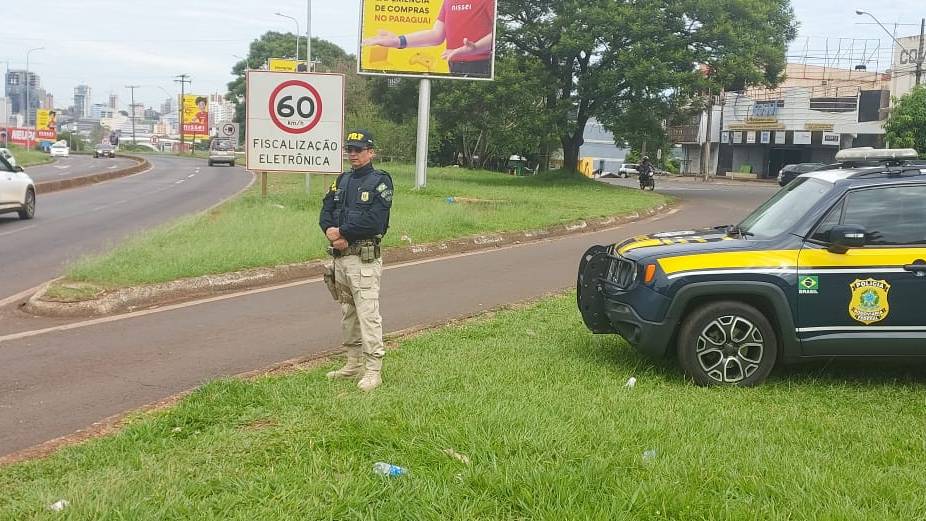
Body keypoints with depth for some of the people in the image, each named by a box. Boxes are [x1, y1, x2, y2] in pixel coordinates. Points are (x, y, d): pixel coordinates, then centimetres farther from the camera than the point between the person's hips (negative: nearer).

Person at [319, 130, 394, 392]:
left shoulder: (380, 181, -6)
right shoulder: (343, 180, 17)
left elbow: (373, 221, -18)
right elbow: (325, 213, 10)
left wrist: (341, 232, -12)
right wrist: (331, 232, -11)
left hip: (364, 258, -8)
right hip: (340, 256, 8)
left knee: (368, 314, -8)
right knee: (347, 313, 14)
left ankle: (373, 370, -4)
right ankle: (353, 364, 25)